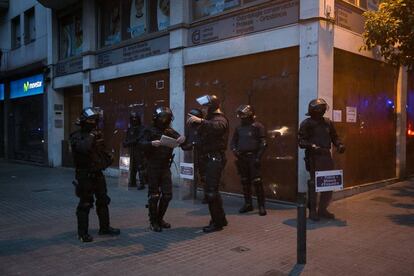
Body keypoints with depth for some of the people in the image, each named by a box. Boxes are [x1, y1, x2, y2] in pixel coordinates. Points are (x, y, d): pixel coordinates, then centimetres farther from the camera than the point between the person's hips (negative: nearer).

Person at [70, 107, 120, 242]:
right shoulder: (77, 136, -10)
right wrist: (91, 136, -22)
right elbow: (83, 148, -32)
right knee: (85, 204, -1)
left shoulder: (97, 134, 11)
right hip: (84, 175, -7)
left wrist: (108, 158, 4)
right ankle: (83, 233, 11)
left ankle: (104, 227, 28)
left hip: (98, 174, 7)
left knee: (103, 201, 14)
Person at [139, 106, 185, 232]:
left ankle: (160, 218, 25)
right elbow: (141, 144, -14)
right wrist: (152, 143, -34)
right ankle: (153, 222, 14)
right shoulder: (150, 131, -3)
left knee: (167, 195, 7)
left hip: (165, 167, 4)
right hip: (153, 167, -4)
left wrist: (182, 139, -20)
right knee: (154, 195, 2)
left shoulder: (170, 131, 9)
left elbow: (179, 139, 4)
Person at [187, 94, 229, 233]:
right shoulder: (211, 119, 22)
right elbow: (204, 136, 15)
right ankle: (220, 219, 27)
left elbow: (216, 127, -35)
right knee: (212, 190, 16)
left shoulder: (220, 119, -9)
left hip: (215, 159, -10)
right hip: (210, 159, 10)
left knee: (211, 191, -8)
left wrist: (200, 121, -46)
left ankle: (217, 222, 2)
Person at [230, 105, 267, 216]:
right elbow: (233, 142, 19)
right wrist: (235, 150, -2)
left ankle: (261, 205, -1)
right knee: (245, 181, 11)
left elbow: (263, 143, -7)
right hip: (242, 158, 6)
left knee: (256, 181, -9)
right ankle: (248, 204, 21)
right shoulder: (239, 128, 13)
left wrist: (258, 157, -13)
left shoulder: (258, 126, -3)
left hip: (253, 157, -6)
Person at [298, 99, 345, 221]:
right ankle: (312, 211, 9)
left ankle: (322, 209, 22)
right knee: (314, 184, -3)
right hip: (313, 157, -6)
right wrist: (311, 145, -25)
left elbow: (334, 137, 20)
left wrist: (339, 145, 1)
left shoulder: (328, 122, 13)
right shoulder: (306, 123, -4)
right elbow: (301, 141, -8)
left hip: (327, 156, 6)